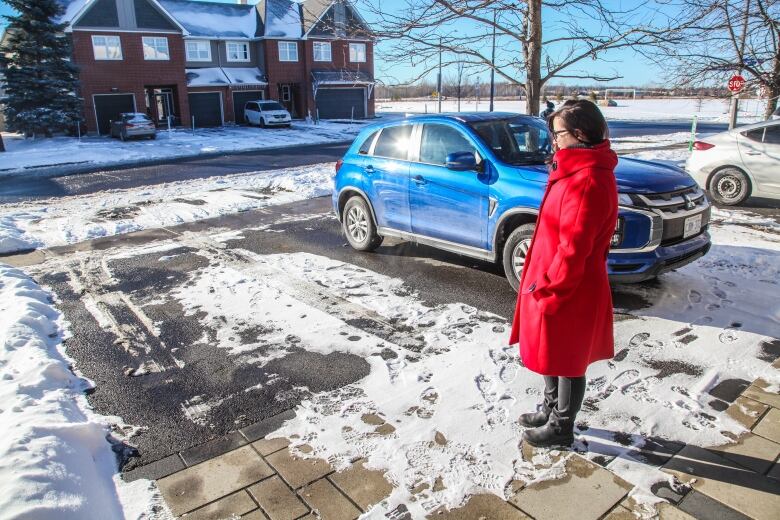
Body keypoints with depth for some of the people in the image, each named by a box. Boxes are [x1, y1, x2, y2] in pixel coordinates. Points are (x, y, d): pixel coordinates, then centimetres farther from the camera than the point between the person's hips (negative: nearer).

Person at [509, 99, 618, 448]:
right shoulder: (580, 172, 9)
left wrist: (543, 286, -17)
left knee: (566, 361, 9)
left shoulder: (588, 182, -25)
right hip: (557, 286, 10)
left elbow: (573, 250, -27)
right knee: (550, 355, 24)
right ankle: (551, 409, 44)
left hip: (569, 294, -10)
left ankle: (561, 428, 29)